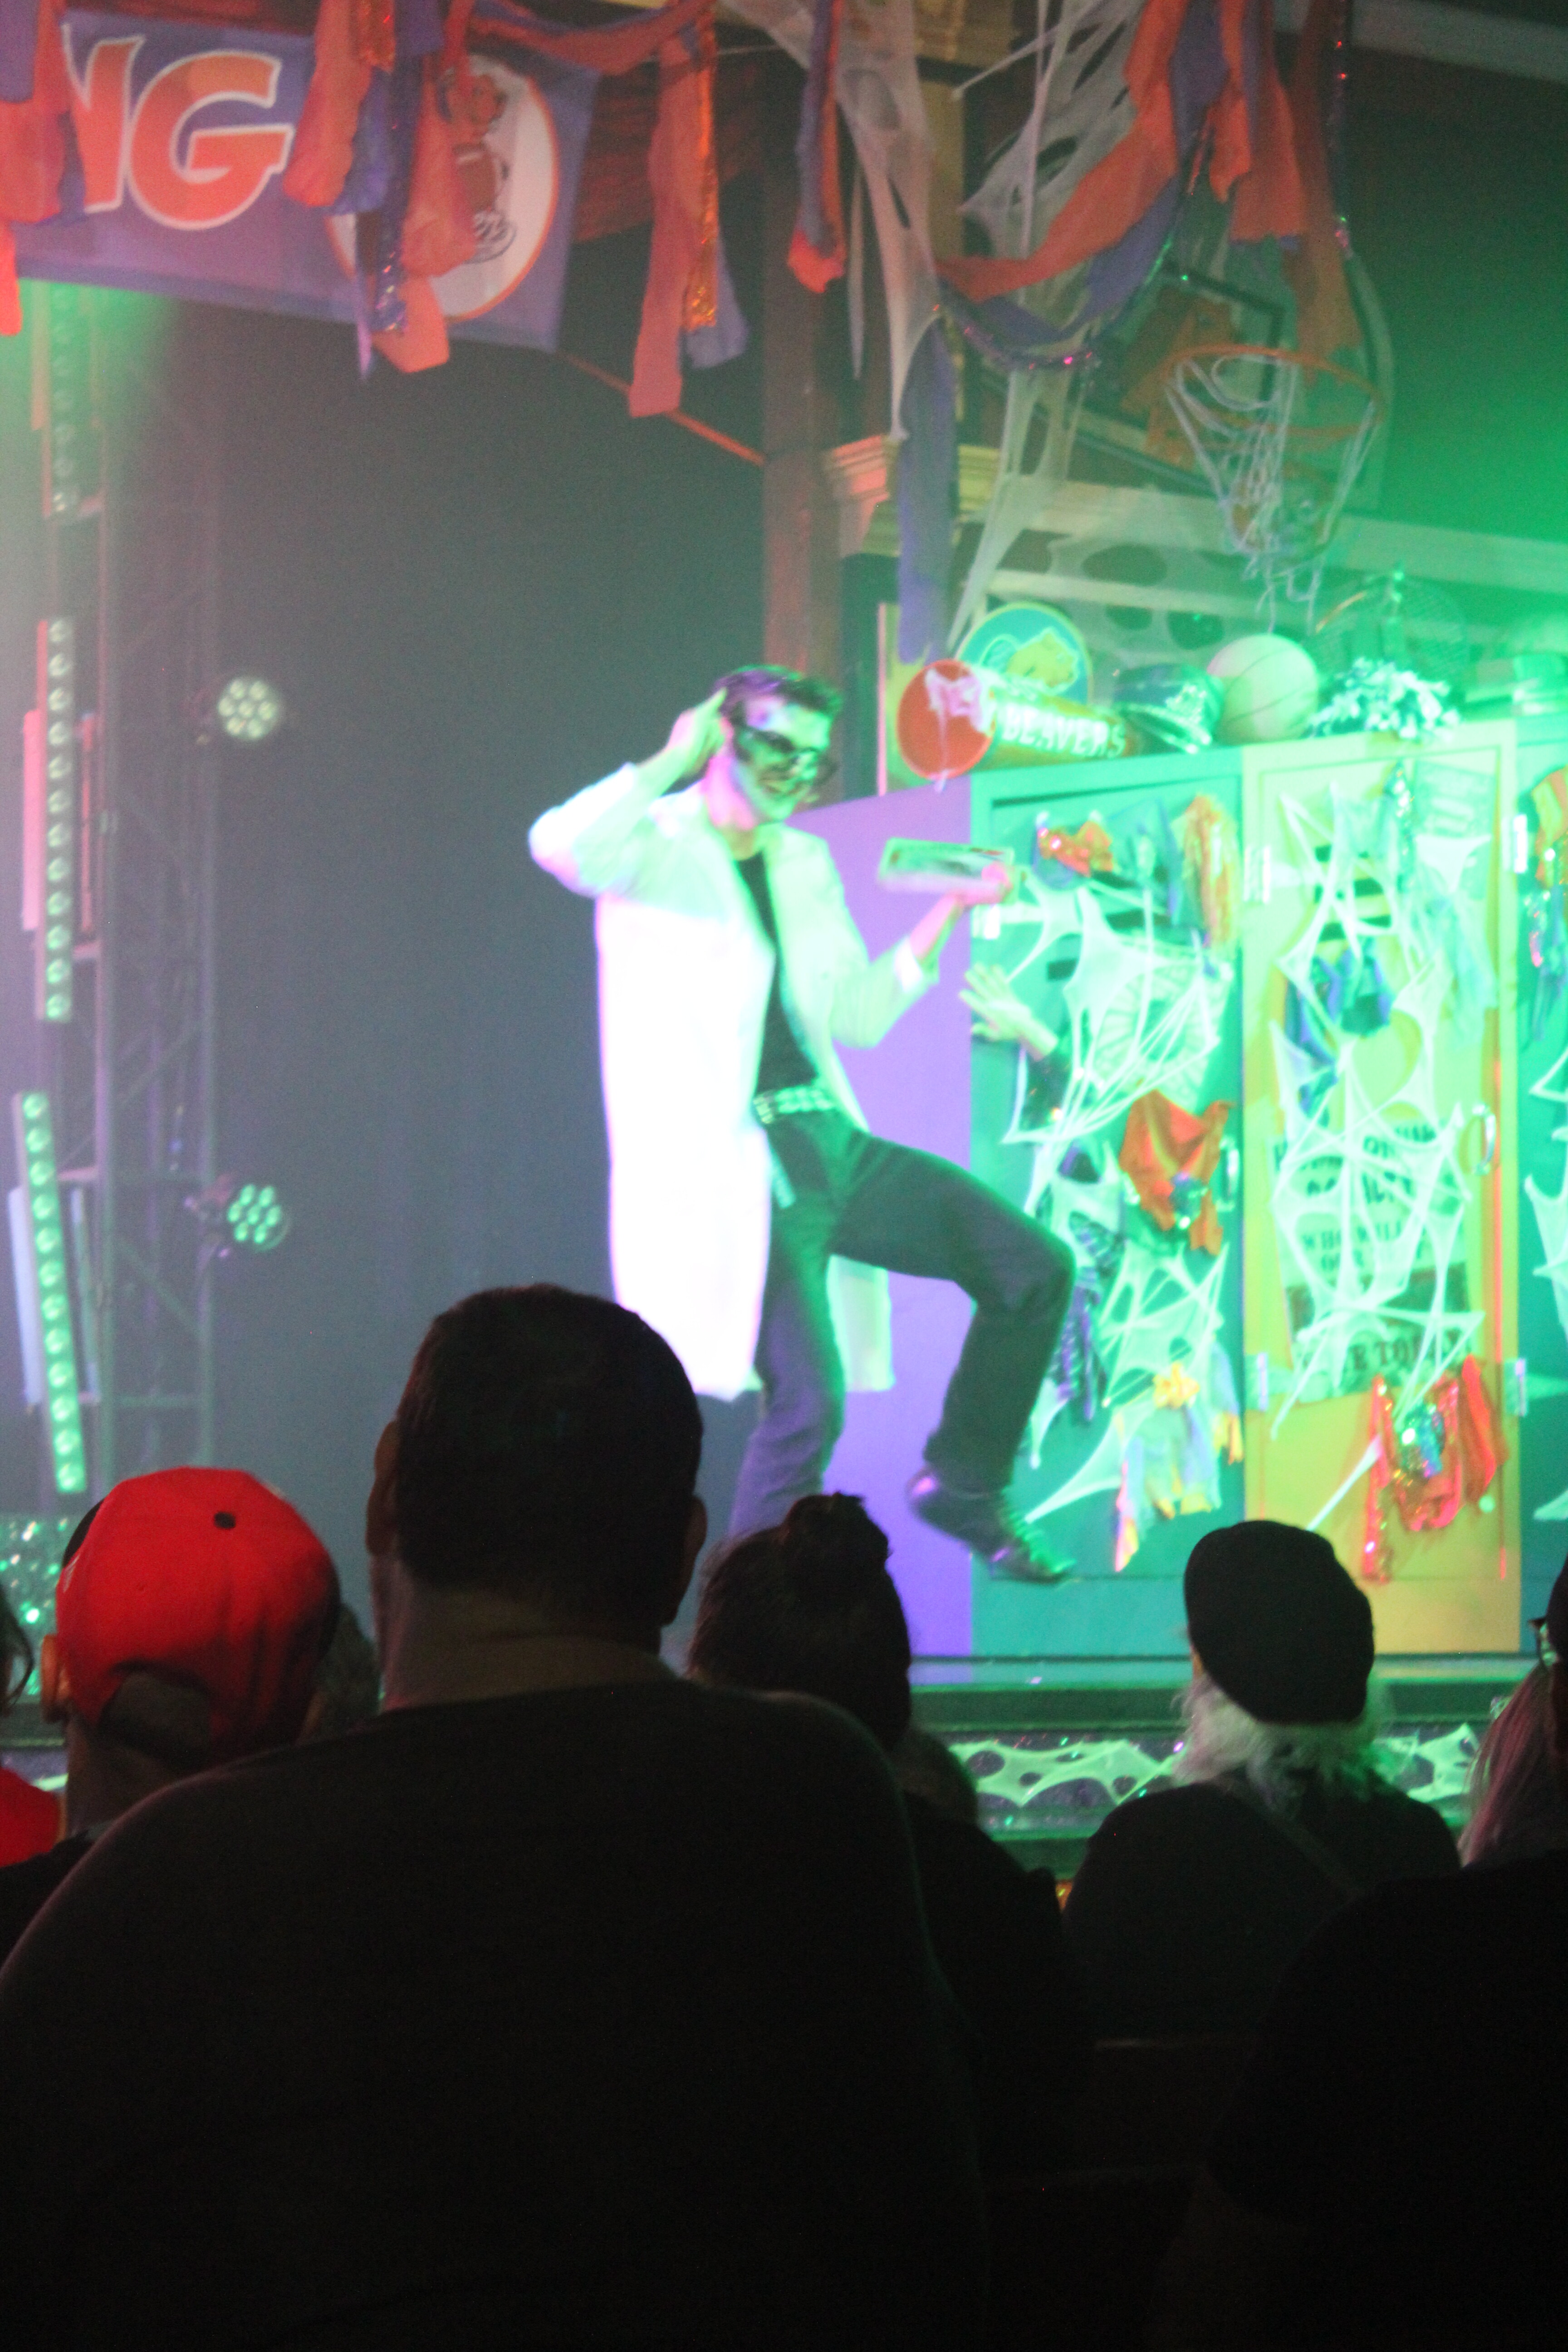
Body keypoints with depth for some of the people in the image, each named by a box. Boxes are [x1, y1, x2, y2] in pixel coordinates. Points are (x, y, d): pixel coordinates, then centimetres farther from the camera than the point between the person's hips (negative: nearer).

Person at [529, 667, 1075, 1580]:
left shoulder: (806, 864, 20)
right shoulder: (659, 845, -1)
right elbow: (561, 846, -25)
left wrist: (951, 912, 13)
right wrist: (674, 761, -14)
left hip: (831, 1142, 7)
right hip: (730, 1160, -7)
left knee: (1035, 1270, -1)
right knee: (810, 1404, -16)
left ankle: (962, 1483, 14)